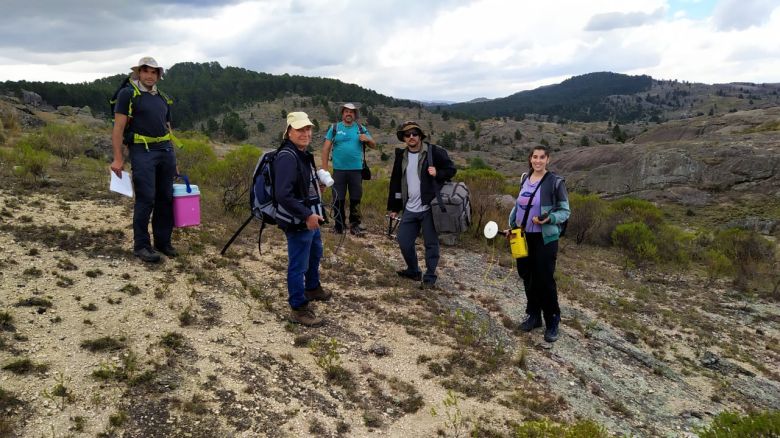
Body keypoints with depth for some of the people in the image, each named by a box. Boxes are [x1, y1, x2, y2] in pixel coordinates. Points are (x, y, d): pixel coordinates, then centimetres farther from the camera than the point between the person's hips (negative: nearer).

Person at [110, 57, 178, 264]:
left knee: (166, 198, 7)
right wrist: (118, 158, -14)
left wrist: (173, 158, 19)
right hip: (142, 152, -6)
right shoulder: (128, 94, -1)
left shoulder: (162, 98, 18)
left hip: (166, 151, 6)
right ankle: (141, 245, 3)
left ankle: (163, 241, 18)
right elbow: (118, 127, -7)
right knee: (146, 199, -7)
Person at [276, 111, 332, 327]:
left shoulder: (303, 154, 10)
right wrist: (306, 215, -29)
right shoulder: (287, 157, -22)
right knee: (298, 265, 0)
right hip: (298, 222, -11)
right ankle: (299, 309, 13)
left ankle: (312, 288, 51)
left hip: (310, 218, 11)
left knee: (315, 254, 29)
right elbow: (283, 195, -31)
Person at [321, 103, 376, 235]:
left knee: (356, 199, 6)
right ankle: (339, 225, 16)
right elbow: (326, 148, 1)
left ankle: (355, 225, 15)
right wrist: (324, 167, -6)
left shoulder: (361, 128, 8)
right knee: (339, 199, 5)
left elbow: (373, 145, 10)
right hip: (339, 170, -1)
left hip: (356, 170, 1)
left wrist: (367, 139, -13)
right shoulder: (334, 128, 3)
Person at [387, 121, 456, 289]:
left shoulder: (434, 151, -7)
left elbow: (451, 169, 0)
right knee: (403, 240, 10)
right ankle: (413, 271, 32)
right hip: (410, 209, 5)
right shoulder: (401, 156, 9)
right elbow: (395, 182, 15)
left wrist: (437, 174, -21)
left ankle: (429, 277, 19)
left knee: (431, 243, 3)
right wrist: (393, 207, 16)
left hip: (429, 208, -5)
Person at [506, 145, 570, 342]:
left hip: (545, 238, -5)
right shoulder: (525, 178, 6)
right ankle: (533, 315, 30)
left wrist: (549, 219, -25)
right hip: (523, 237, 6)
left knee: (545, 279, -2)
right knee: (527, 277, 12)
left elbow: (565, 211, -7)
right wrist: (512, 225, 12)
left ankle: (552, 322, 15)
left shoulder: (555, 182, -11)